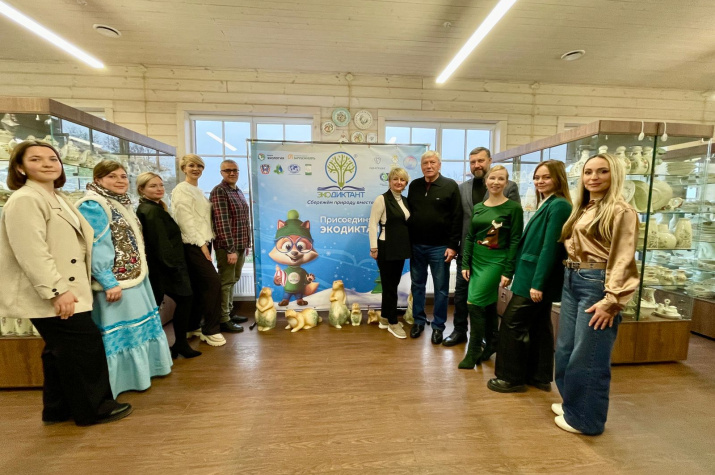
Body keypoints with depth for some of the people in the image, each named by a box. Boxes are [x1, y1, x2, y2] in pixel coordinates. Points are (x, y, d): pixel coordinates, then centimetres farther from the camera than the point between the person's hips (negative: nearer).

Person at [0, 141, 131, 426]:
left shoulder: (56, 198, 17)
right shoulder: (25, 200, -16)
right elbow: (32, 253, -25)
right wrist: (56, 291, -26)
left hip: (62, 291, 10)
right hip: (50, 296, -10)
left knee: (62, 351, 17)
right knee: (86, 347, -4)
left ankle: (58, 408, 31)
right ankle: (93, 409, 11)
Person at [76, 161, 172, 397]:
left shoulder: (121, 203, 14)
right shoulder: (92, 206, -15)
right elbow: (95, 248, -22)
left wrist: (140, 272, 17)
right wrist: (108, 283, -24)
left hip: (135, 276, 10)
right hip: (115, 280, -10)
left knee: (140, 323, 19)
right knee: (120, 329, 2)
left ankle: (142, 370, 35)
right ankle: (123, 379, 17)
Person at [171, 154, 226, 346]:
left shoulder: (199, 191, 19)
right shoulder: (181, 190, -8)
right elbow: (185, 220, -16)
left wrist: (206, 243, 10)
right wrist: (201, 244, -18)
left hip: (203, 243, 9)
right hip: (193, 245, -9)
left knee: (198, 287, 12)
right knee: (213, 283, -11)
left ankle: (192, 327, 24)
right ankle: (211, 330, 0)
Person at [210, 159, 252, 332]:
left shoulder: (239, 192, 14)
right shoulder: (219, 191, -11)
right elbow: (222, 221, -19)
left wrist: (247, 244, 15)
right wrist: (230, 249, -21)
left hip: (240, 245, 8)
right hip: (227, 246, -8)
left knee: (233, 280, 16)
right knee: (226, 282, 0)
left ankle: (230, 312, 29)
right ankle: (223, 320, 11)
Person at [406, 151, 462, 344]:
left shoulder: (450, 186, -4)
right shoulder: (414, 185, 7)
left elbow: (457, 218, -7)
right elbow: (408, 214, 10)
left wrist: (453, 245, -12)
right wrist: (407, 242, 5)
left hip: (439, 247, -3)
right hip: (416, 246, 4)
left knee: (441, 288, 7)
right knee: (417, 285, 13)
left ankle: (438, 326, 21)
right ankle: (419, 321, 29)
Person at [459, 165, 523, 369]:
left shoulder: (513, 208, -5)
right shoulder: (478, 207, 9)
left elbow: (515, 241, -8)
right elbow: (469, 237, 9)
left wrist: (509, 271, -12)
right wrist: (465, 264, 4)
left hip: (496, 261, -5)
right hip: (477, 261, 5)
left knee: (475, 302, -11)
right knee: (487, 305, 13)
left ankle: (473, 352, 4)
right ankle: (491, 343, 32)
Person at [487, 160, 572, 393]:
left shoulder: (558, 206, -15)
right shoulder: (546, 204, 14)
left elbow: (551, 247, -21)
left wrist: (538, 282, -21)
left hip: (538, 277, -10)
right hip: (536, 276, 10)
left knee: (513, 323, -3)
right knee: (538, 325, 15)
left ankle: (512, 377, 10)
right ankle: (539, 377, 28)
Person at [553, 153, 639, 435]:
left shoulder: (621, 211, -9)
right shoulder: (582, 210, 15)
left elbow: (622, 260, -15)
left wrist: (611, 301, -19)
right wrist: (570, 274, 10)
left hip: (596, 284, -8)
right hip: (571, 281, 8)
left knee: (588, 357, 4)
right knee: (565, 350, 16)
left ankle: (585, 418, 22)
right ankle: (572, 403, 35)